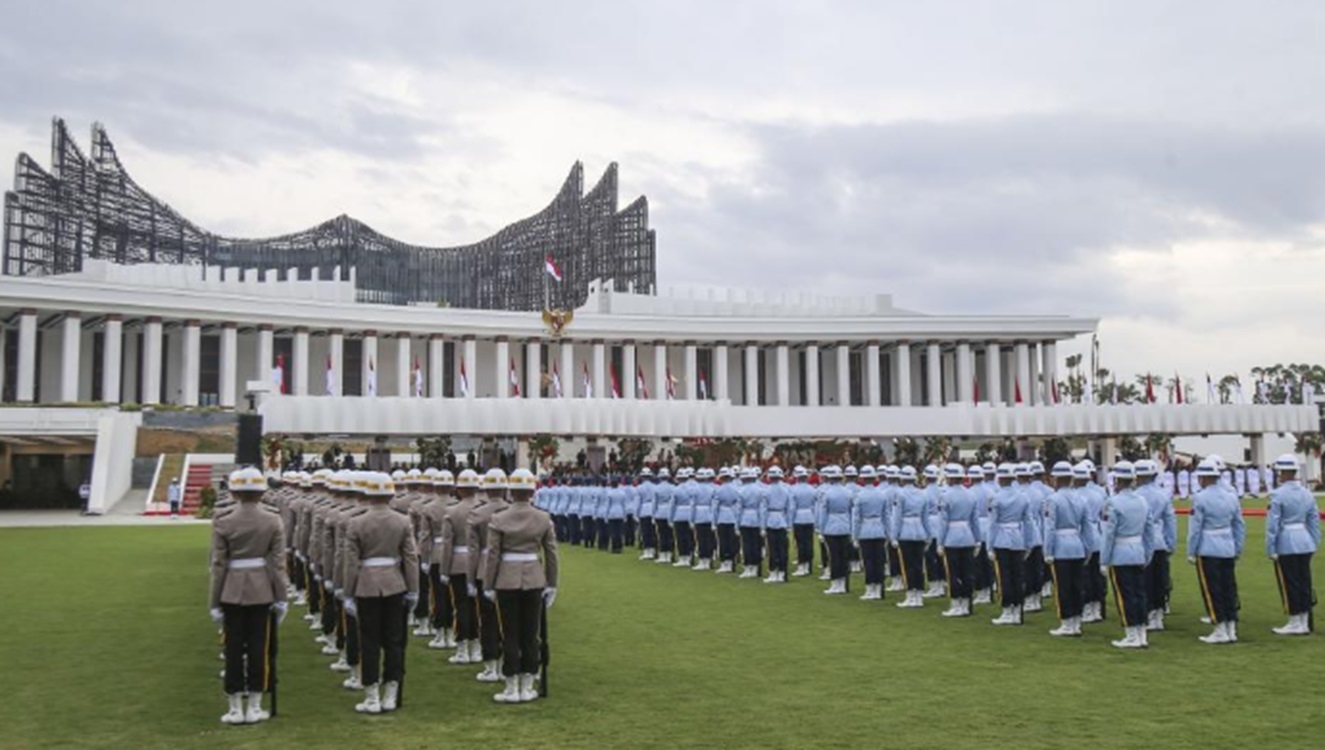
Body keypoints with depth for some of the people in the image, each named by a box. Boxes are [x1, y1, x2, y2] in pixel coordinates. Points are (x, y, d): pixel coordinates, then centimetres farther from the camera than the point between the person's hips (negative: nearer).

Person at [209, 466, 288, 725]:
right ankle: (254, 707, 12)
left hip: (232, 593, 0)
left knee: (234, 649, 8)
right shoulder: (273, 521, -5)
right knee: (259, 647, 7)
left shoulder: (222, 523, -6)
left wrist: (215, 603, 2)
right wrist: (281, 597, 1)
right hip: (262, 592, 0)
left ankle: (235, 709, 12)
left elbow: (218, 566, -4)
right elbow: (278, 563, -5)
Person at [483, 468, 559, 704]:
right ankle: (527, 688, 15)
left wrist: (488, 586, 3)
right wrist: (551, 585, 11)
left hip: (507, 581, -2)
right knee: (531, 634, 9)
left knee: (510, 635, 5)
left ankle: (512, 689, 10)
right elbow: (551, 554, 3)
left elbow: (492, 556, -6)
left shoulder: (498, 520, -7)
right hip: (534, 580, 2)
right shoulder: (544, 519, -1)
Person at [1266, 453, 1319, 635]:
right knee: (1304, 582, 11)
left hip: (1286, 545, -6)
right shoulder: (1307, 493, 6)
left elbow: (1272, 524, -14)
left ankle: (1295, 623, 7)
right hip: (1305, 544, 6)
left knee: (1289, 584, 2)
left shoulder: (1278, 495, -14)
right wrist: (1314, 544, 17)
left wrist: (1270, 549, -8)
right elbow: (1314, 521, 10)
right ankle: (1305, 623, 17)